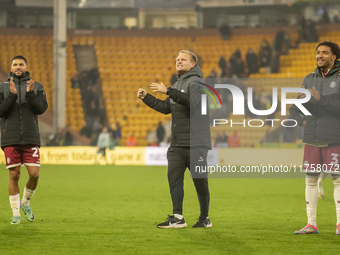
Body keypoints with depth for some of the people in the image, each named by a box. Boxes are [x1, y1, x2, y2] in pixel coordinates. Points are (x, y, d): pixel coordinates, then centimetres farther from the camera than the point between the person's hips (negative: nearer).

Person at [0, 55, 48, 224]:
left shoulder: (36, 87, 9)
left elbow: (41, 109, -5)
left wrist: (30, 94, -20)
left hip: (31, 139, 1)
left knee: (34, 174, -8)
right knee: (14, 175, -1)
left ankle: (25, 202, 19)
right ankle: (16, 213, 8)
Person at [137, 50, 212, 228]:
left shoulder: (196, 82, -7)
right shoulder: (178, 85, 21)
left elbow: (192, 100, -27)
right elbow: (165, 108, 23)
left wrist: (168, 91, -31)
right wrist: (146, 98, 14)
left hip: (196, 142, -8)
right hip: (177, 145, 8)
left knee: (199, 180, -1)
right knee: (174, 177, -3)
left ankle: (205, 218, 9)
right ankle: (177, 217, -5)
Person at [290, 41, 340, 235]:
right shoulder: (310, 79, 12)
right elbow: (294, 109, 16)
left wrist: (321, 99, -21)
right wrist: (302, 120, -4)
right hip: (312, 138, 5)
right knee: (311, 180, 4)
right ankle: (311, 224, 9)